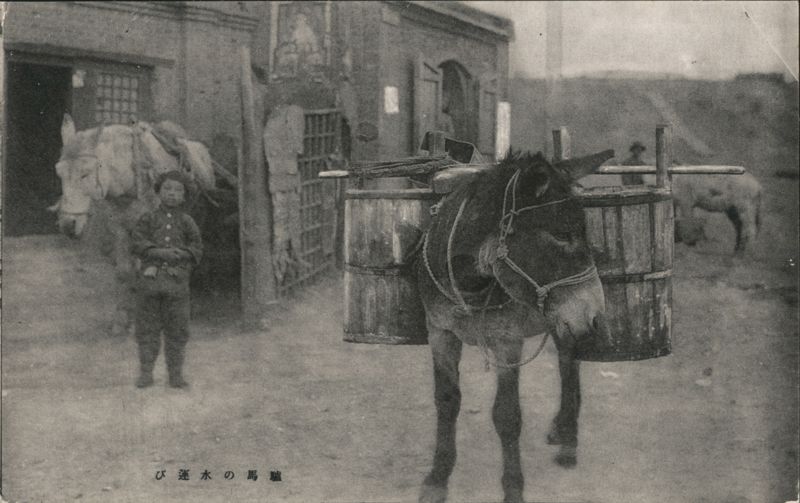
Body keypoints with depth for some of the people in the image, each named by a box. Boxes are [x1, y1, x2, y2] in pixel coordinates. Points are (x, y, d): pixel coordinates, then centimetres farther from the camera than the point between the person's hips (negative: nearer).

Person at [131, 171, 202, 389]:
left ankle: (176, 374, 11)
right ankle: (146, 373, 11)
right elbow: (137, 244, -3)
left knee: (177, 330, 3)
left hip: (177, 281, 0)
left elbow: (196, 250, 5)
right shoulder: (148, 219, 8)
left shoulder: (187, 222, 10)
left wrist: (179, 255, -14)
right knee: (147, 328, 3)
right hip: (149, 278, 0)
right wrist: (160, 253, -16)